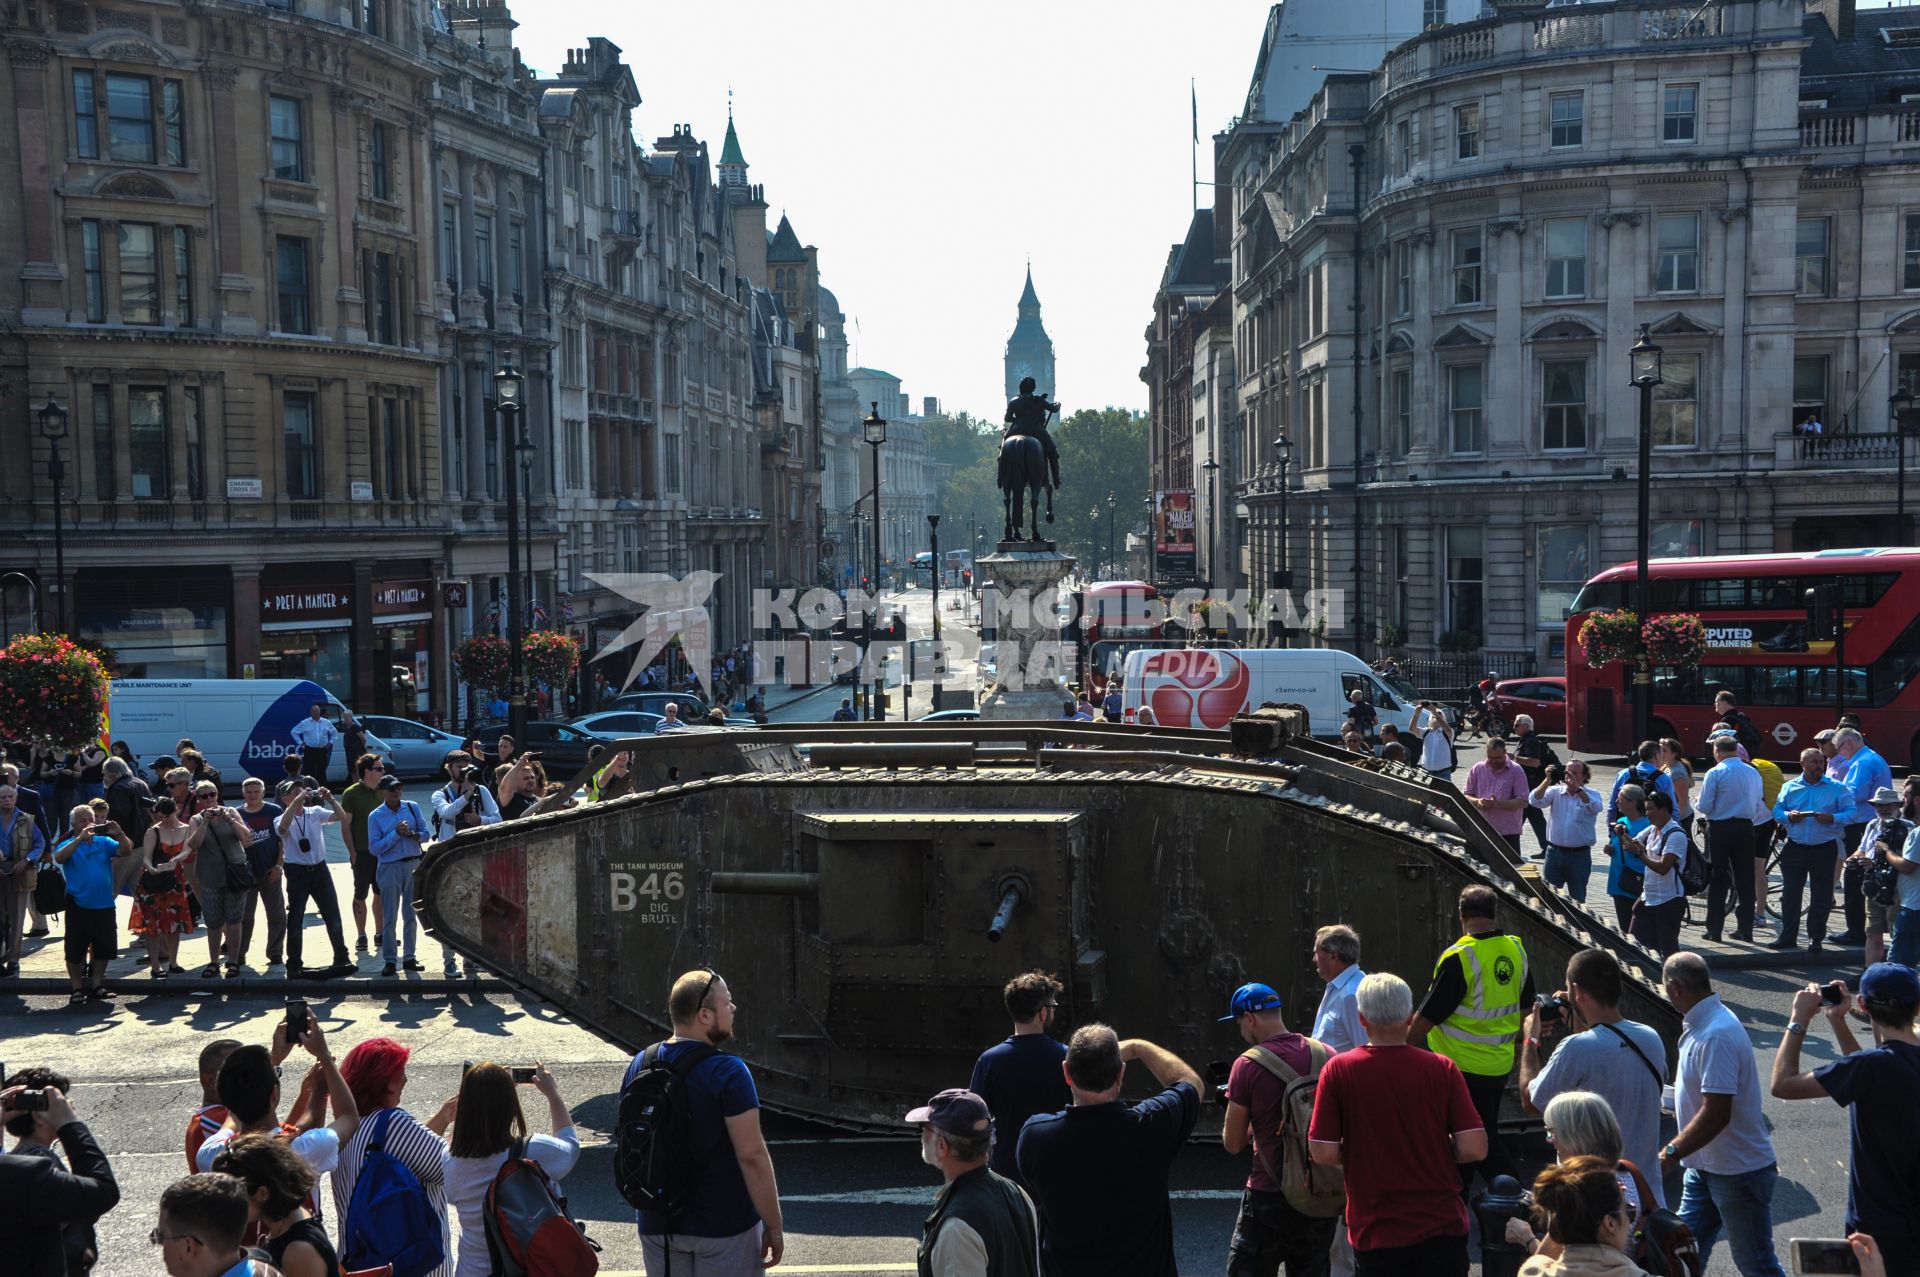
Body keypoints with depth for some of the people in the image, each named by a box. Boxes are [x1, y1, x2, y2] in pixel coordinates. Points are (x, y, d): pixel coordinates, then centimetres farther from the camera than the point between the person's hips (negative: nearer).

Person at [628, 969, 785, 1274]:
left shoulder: (639, 1065, 0)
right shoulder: (727, 1072, -19)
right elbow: (752, 1156, -20)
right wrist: (774, 1226, -12)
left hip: (657, 1225, 6)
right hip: (724, 1226, -5)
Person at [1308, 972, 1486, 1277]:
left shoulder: (1338, 1070, -9)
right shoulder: (1441, 1069, -6)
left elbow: (1324, 1153, -10)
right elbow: (1474, 1149, -9)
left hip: (1375, 1234, -1)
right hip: (1442, 1228, 1)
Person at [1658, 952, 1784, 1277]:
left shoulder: (1716, 1036, -27)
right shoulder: (1702, 1024, 4)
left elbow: (1716, 1114, -31)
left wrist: (1669, 1156, -31)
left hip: (1738, 1173, -9)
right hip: (1705, 1167, 9)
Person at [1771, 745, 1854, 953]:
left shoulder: (1837, 788, 1)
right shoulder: (1789, 787, 9)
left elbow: (1850, 812, -4)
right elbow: (1777, 810, 9)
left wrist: (1833, 818, -21)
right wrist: (1788, 816, -12)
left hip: (1825, 849, -2)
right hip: (1795, 848, 2)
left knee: (1822, 896, 3)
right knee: (1790, 893, 4)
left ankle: (1816, 939, 14)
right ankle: (1788, 936, 13)